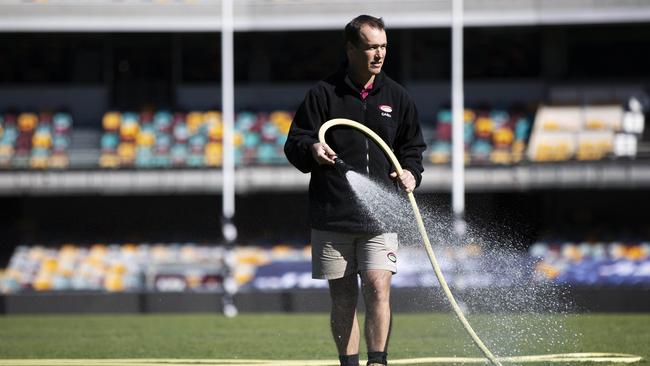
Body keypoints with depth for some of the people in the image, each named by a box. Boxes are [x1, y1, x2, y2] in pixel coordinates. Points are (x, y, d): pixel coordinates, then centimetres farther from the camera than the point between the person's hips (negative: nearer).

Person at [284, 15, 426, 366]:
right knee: (342, 299, 4)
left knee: (377, 287, -14)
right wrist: (312, 149, -21)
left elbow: (412, 146, 21)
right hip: (332, 217, -1)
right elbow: (294, 143, 1)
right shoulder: (323, 93, 2)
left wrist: (410, 172, 0)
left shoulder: (396, 97, 11)